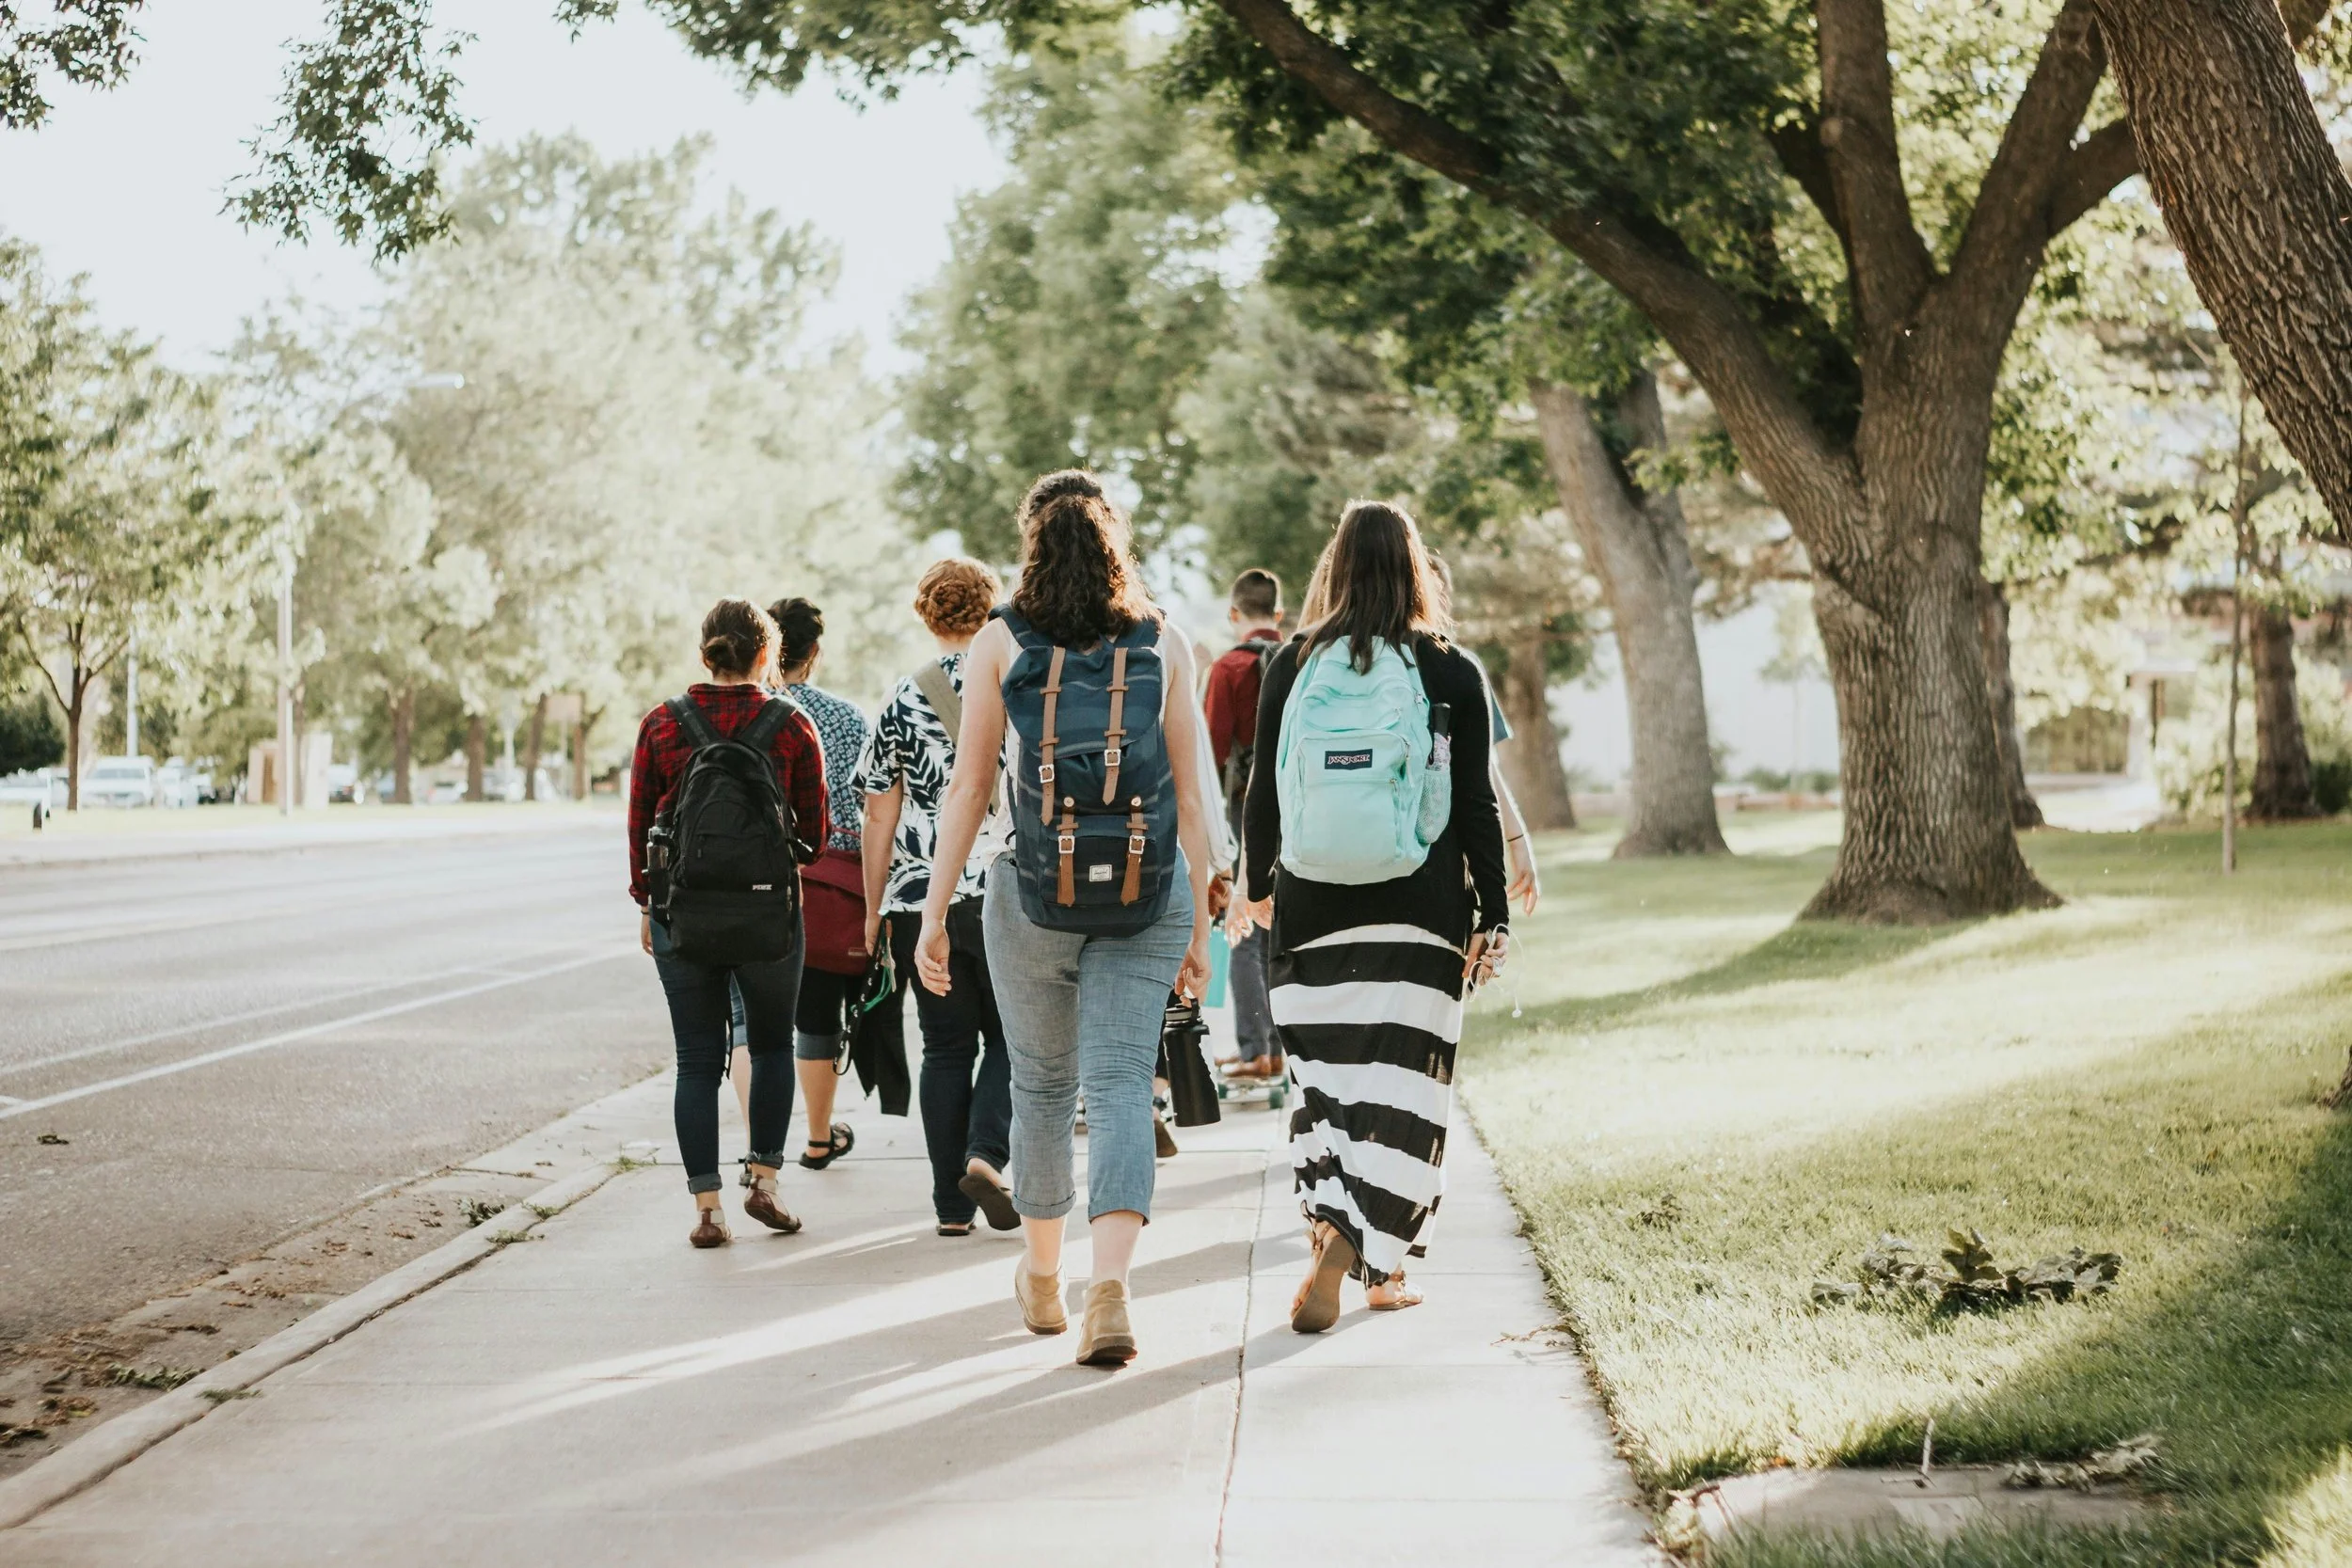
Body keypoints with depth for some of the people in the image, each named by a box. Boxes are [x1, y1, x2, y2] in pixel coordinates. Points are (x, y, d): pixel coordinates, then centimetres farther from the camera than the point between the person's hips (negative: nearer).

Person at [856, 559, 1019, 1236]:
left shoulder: (899, 702, 3)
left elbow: (879, 816, 4)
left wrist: (873, 910, 12)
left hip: (920, 900, 2)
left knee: (946, 1048, 9)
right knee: (1010, 1037, 12)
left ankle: (952, 1205, 9)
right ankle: (986, 1155, -10)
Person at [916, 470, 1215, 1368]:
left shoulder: (1001, 642, 1)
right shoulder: (1163, 649, 4)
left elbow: (968, 787, -2)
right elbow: (1189, 796, 3)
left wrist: (935, 912, 2)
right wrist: (1199, 925, 8)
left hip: (1035, 892, 0)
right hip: (1146, 894, 0)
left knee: (1042, 1083, 16)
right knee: (1120, 1083, -2)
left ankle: (1041, 1277, 33)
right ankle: (1109, 1284, -21)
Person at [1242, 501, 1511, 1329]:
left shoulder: (1293, 664, 2)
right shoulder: (1451, 672, -1)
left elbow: (1264, 790, 7)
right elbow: (1476, 805, 0)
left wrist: (1258, 882, 22)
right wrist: (1493, 916, 6)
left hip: (1313, 906, 2)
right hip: (1420, 911, -1)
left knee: (1325, 1079, 10)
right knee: (1398, 1090, 1)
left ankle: (1356, 1247, 9)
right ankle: (1351, 1253, -13)